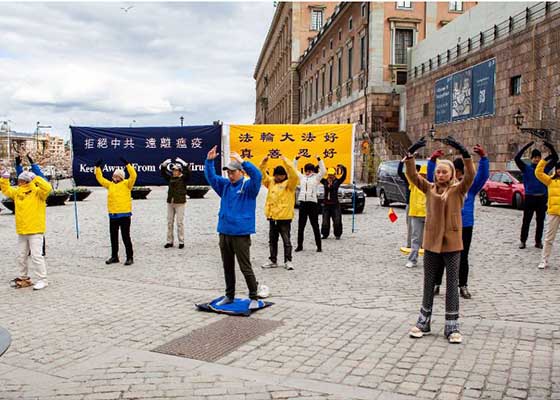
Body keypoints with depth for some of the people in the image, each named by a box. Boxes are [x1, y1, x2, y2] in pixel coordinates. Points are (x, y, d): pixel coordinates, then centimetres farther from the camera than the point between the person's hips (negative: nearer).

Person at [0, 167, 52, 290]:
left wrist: (35, 178, -25)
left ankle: (42, 280, -2)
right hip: (21, 231, 8)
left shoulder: (37, 192, -8)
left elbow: (47, 188, -26)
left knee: (36, 255, -9)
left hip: (35, 230, -8)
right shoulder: (17, 192, 12)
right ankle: (24, 278, 30)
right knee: (21, 256, 16)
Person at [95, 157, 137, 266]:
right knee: (113, 237, 13)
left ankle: (130, 257, 6)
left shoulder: (126, 184, -2)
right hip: (113, 215, 6)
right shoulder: (110, 184, 13)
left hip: (124, 215, -6)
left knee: (126, 237, -2)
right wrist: (97, 167, 9)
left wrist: (127, 164, -21)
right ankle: (114, 256, 25)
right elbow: (100, 178, 19)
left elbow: (133, 176, -16)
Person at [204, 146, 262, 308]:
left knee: (245, 268, -1)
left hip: (241, 234, -6)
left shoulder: (248, 186, -6)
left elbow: (257, 175, -24)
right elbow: (211, 176, 13)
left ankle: (254, 298, 11)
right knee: (228, 267, 15)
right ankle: (229, 296, 28)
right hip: (224, 233, 6)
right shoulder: (225, 185, 10)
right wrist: (209, 161, -2)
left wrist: (242, 162, -31)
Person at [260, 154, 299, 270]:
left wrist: (286, 162, -26)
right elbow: (262, 175, 10)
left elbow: (294, 175, -23)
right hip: (272, 217, 6)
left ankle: (288, 261, 9)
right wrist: (263, 163, -5)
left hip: (284, 217, -6)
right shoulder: (271, 182, 11)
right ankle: (273, 260, 23)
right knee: (272, 240, 13)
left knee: (286, 240, 1)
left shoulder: (289, 183, -5)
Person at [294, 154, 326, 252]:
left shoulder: (316, 177, 3)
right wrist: (296, 159, 11)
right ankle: (300, 245, 15)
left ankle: (319, 246, 7)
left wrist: (319, 160, -17)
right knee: (300, 226, 7)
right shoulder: (302, 177, 14)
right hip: (303, 203, 4)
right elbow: (294, 169, 20)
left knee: (315, 225, 1)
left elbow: (323, 171, -12)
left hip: (312, 202, -4)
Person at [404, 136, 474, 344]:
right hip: (431, 242, 2)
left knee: (452, 285, 6)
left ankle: (452, 327, 15)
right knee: (428, 284, 13)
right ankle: (424, 322, 25)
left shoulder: (458, 189, -2)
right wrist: (410, 154, -19)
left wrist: (464, 153, -30)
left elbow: (470, 175, -18)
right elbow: (412, 175, -6)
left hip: (452, 243, -2)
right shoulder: (429, 188, 4)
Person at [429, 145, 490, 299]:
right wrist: (432, 161, -25)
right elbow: (431, 177, -10)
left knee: (463, 258, 10)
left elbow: (483, 175, -11)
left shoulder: (471, 186, 1)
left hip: (465, 227, 0)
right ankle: (436, 284, 20)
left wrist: (483, 157, -24)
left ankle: (463, 287, 22)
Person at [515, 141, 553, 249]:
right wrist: (527, 146, -18)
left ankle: (538, 241, 18)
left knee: (540, 221, 8)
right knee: (526, 221, 3)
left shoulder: (545, 168, 6)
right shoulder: (527, 168, -2)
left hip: (542, 198, 3)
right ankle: (523, 241, 11)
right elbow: (517, 158, -13)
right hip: (529, 198, -2)